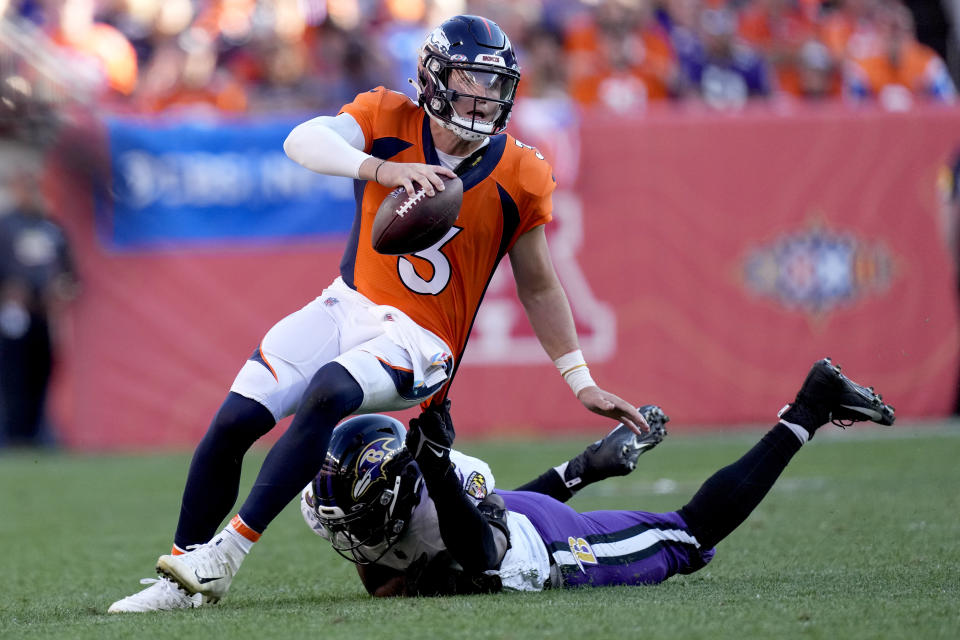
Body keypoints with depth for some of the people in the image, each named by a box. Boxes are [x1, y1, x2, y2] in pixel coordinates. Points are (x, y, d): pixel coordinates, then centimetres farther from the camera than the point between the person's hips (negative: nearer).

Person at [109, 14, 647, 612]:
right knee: (234, 422, -10)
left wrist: (582, 382, 7)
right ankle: (177, 577, 3)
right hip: (348, 307, 3)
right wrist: (381, 168, -38)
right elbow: (303, 141, -22)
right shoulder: (389, 119, -3)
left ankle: (229, 551, -30)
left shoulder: (517, 176, -4)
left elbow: (539, 287, 7)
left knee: (327, 394, -32)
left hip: (419, 341, -3)